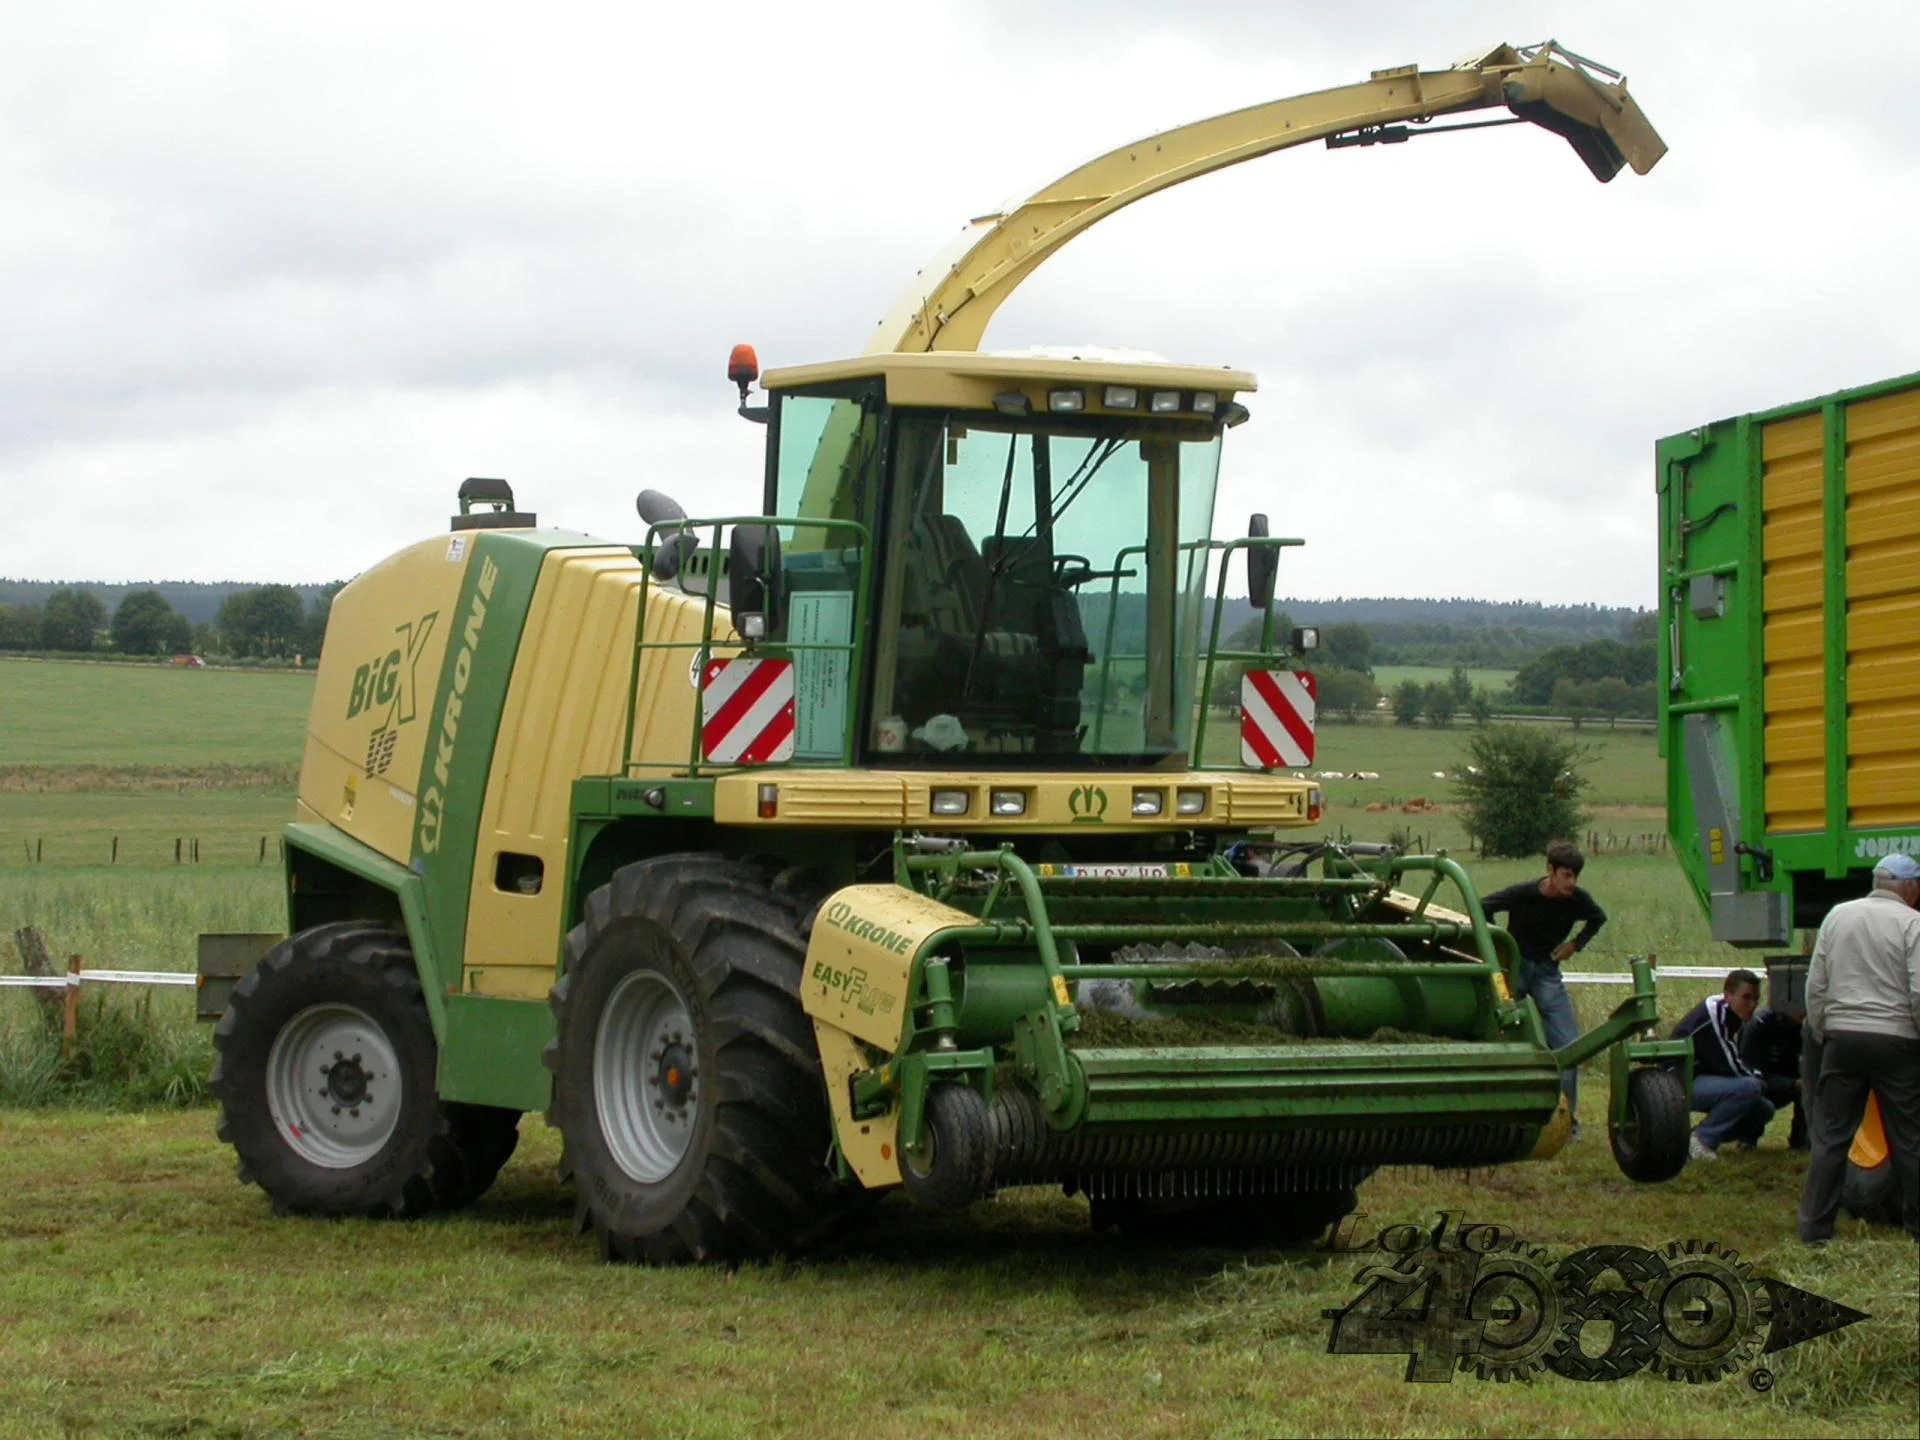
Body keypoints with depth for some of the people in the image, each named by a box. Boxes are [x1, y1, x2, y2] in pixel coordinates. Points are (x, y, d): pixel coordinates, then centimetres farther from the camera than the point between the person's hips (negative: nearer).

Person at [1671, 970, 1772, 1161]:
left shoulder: (1730, 1015, 7)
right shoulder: (1711, 1016, -24)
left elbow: (1734, 1060, 16)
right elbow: (1728, 1066, -25)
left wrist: (1756, 1076, -3)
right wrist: (1760, 1082, -9)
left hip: (1703, 1078, 10)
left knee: (1764, 1108, 4)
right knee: (1748, 1087, -29)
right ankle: (1702, 1139, -16)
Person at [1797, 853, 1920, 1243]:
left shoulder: (1838, 916, 7)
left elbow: (1815, 987, 8)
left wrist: (1820, 1035, 17)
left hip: (1843, 1038, 3)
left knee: (1830, 1137, 7)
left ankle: (1814, 1229, 5)